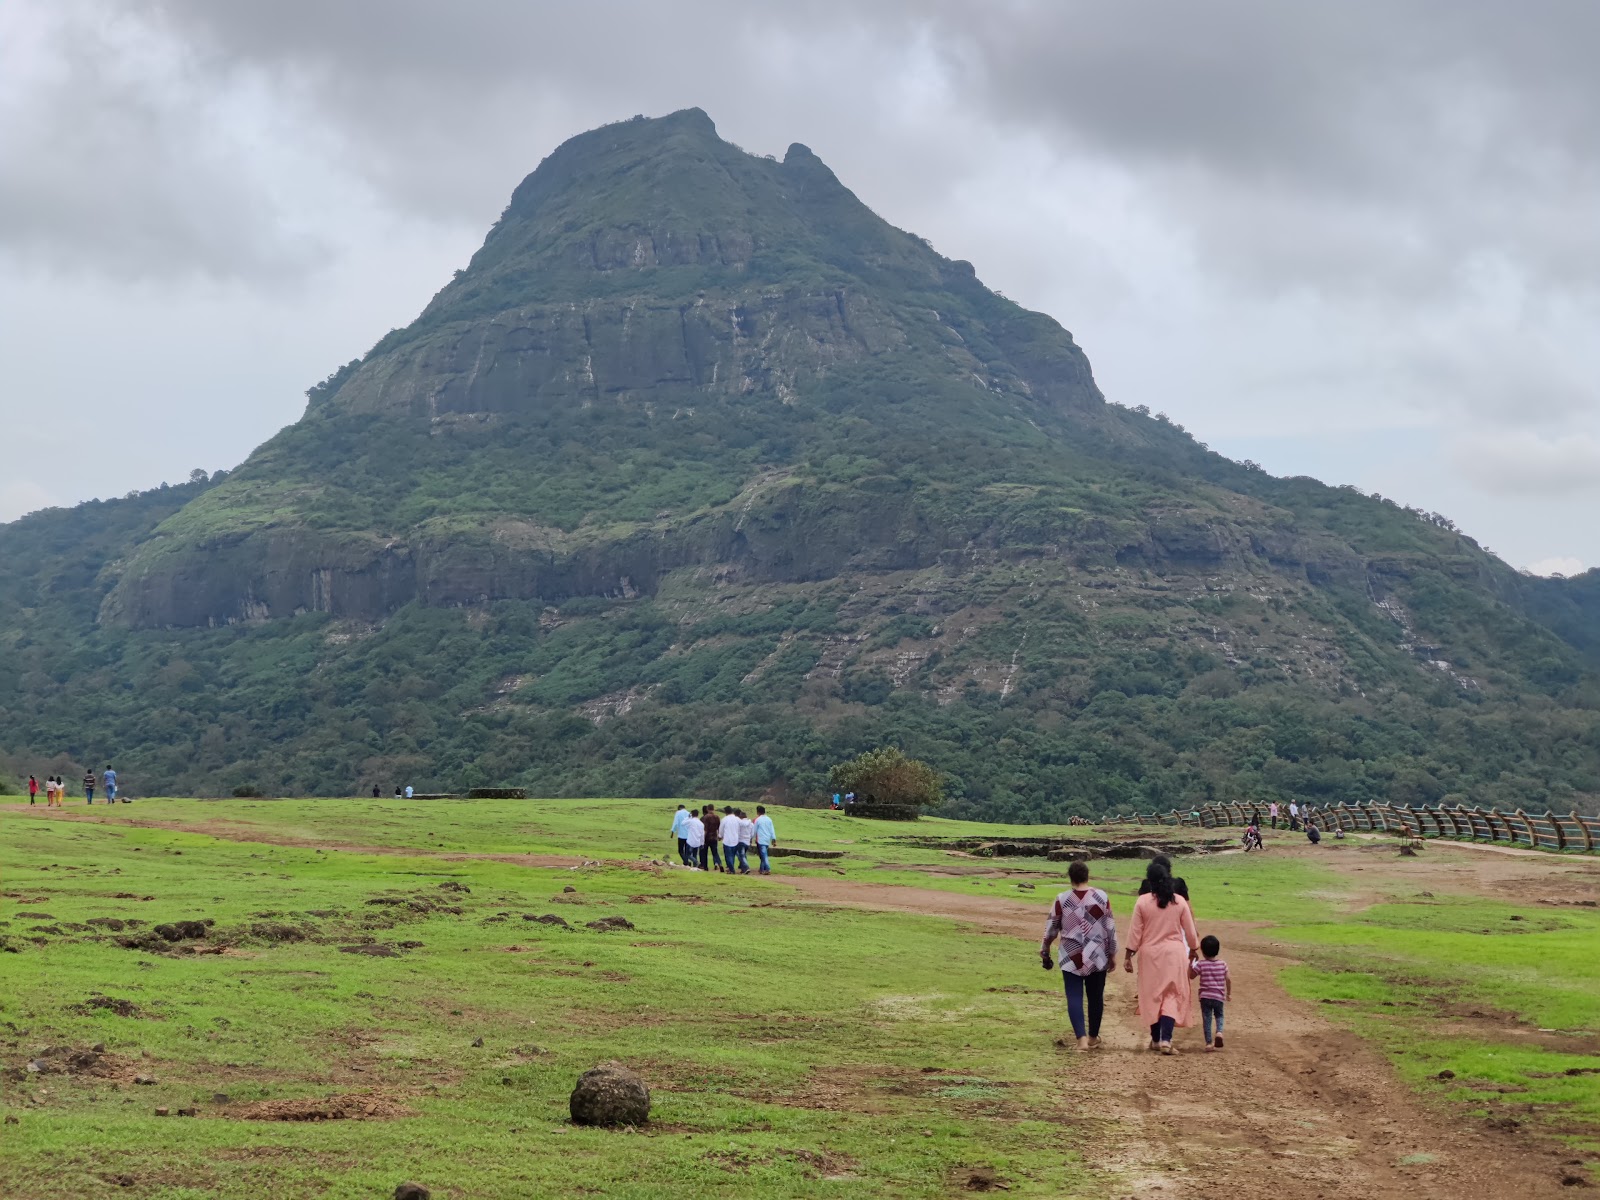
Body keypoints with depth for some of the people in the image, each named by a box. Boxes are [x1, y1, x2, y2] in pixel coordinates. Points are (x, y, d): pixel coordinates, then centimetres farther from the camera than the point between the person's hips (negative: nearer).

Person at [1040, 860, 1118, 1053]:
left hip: (1071, 958, -1)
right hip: (1097, 957, 1)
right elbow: (1110, 928, -1)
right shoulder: (1101, 897, -5)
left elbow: (1051, 929, 2)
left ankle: (1081, 1038, -18)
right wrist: (1113, 953, 10)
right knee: (1096, 996, 15)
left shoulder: (1062, 900, -7)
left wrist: (1044, 950, 18)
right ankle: (1093, 1038, 27)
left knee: (1074, 997, -1)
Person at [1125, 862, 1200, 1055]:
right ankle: (1166, 1039, -11)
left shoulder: (1143, 902, -8)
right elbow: (1190, 930, 3)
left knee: (1152, 996, 13)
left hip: (1150, 954, 0)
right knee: (1172, 996, 2)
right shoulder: (1179, 901, -4)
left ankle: (1155, 1039, 21)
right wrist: (1193, 950, 19)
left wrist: (1127, 956, 1)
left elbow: (1135, 932, -6)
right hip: (1174, 953, 0)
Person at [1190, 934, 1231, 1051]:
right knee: (1219, 1016, 19)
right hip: (1219, 996, 2)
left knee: (1206, 1018, 4)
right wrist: (1229, 993, 13)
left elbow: (1191, 975, 3)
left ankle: (1209, 1042, 1)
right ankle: (1219, 1032, -9)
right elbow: (1228, 979, 2)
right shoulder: (1222, 964, 1)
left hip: (1205, 996, -2)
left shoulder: (1201, 964, -6)